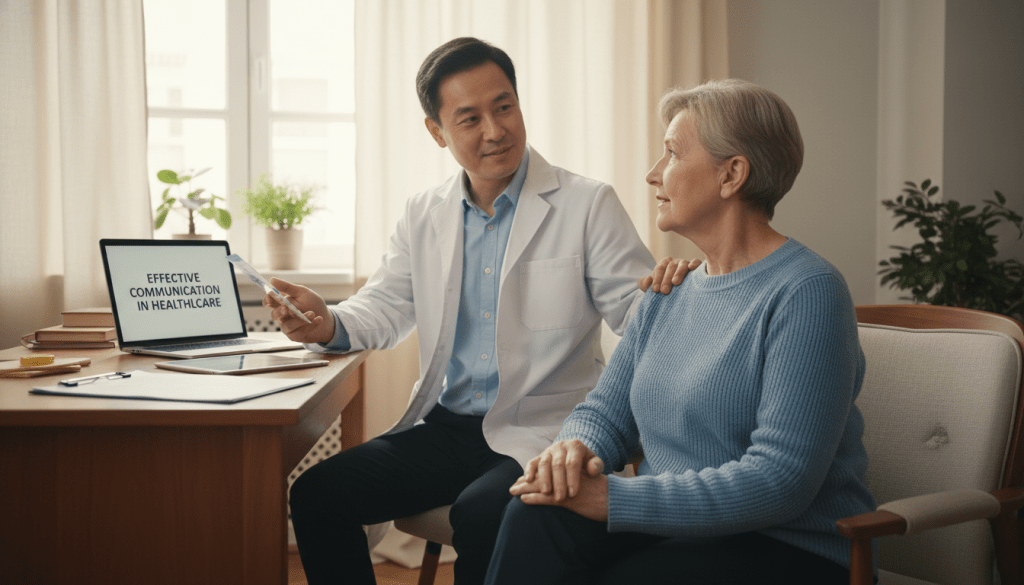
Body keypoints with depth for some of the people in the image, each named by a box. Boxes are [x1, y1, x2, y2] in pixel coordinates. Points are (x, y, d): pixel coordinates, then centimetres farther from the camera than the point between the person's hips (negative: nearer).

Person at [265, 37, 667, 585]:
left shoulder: (589, 204, -4)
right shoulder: (422, 216, 11)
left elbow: (638, 312, -8)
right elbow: (384, 309, 12)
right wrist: (327, 323, -10)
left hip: (540, 436, -4)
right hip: (445, 429, 5)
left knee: (481, 514, -33)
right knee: (315, 493, -12)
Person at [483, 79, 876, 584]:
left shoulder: (806, 294, -14)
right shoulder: (669, 294, 13)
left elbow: (781, 482, -21)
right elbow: (605, 411, 15)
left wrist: (615, 498, -23)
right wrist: (574, 448, -11)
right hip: (673, 530, 6)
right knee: (535, 516, -22)